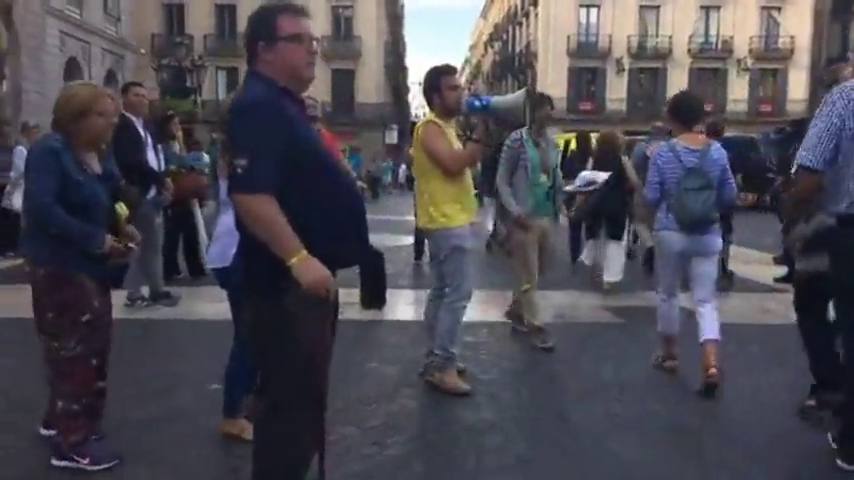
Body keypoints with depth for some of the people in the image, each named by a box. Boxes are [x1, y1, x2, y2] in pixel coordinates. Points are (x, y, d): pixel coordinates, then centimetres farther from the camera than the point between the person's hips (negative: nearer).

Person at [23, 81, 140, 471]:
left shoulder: (100, 155, 10)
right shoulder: (49, 151, -15)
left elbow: (113, 202, 16)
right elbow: (41, 208, -27)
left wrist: (123, 228, -5)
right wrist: (95, 239, -27)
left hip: (91, 265, 9)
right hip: (58, 266, -9)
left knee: (93, 346, 16)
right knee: (74, 350, -4)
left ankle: (59, 420, 33)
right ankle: (72, 443, 7)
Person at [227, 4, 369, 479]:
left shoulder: (286, 106, 17)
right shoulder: (259, 107, -16)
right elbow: (250, 194, -27)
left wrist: (343, 188, 14)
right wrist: (298, 258, -30)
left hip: (308, 278, 11)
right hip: (286, 281, -11)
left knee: (303, 396, 21)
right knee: (291, 400, -2)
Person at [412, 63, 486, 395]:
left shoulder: (445, 128, 18)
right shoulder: (430, 128, -13)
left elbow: (464, 164, 18)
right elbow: (453, 165, -26)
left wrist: (480, 137, 8)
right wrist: (479, 135, -21)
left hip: (452, 220, 11)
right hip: (447, 222, -11)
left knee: (441, 290, 13)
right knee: (458, 292, -11)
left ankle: (436, 358, 21)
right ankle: (441, 366, -7)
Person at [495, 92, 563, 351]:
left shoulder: (552, 143, 9)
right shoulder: (516, 141, -10)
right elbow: (502, 180, -10)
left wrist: (560, 206, 7)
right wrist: (515, 211, -18)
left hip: (547, 216, 7)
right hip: (525, 217, -7)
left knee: (538, 270, 16)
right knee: (528, 275, 1)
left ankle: (516, 310, 36)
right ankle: (535, 326, 13)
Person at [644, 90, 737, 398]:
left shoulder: (663, 154, -8)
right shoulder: (717, 152, -1)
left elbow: (650, 198, -8)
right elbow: (730, 196, 3)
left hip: (670, 234, -2)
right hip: (708, 235, 2)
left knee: (668, 294, 16)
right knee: (706, 300, 4)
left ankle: (669, 355, 28)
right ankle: (711, 362, -11)